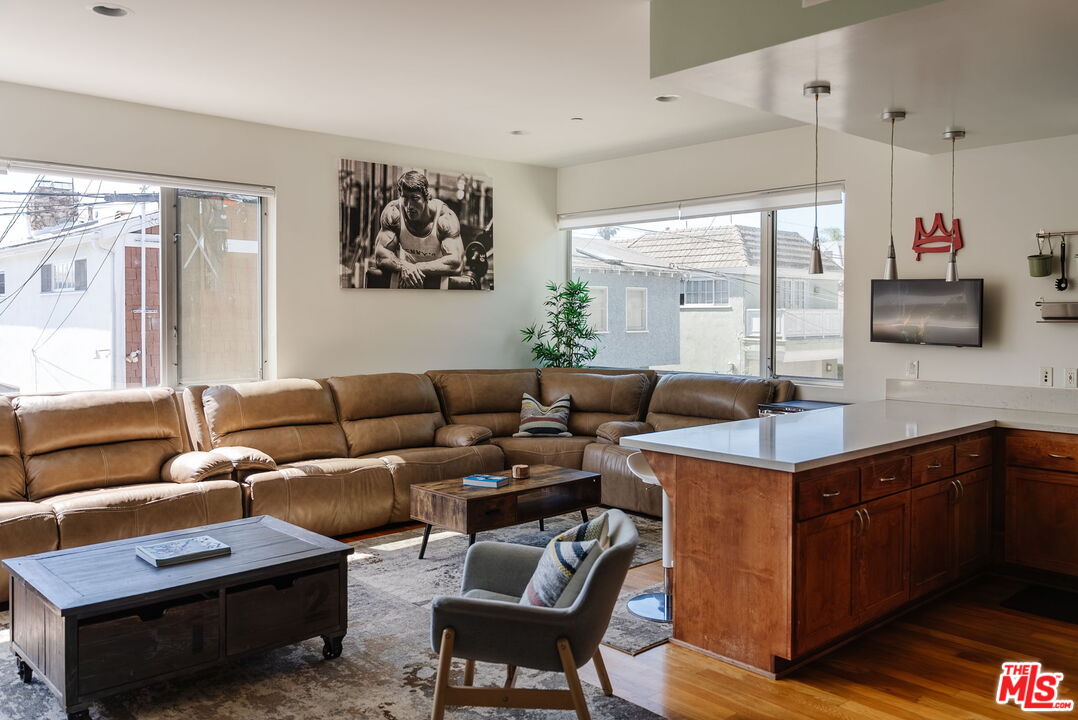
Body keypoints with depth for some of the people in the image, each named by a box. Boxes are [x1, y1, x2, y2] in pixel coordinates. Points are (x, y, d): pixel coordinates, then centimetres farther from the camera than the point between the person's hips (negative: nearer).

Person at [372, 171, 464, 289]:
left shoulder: (445, 217, -20)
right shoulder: (393, 212, -14)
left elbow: (456, 263, -28)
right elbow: (380, 256, -15)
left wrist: (418, 268, -36)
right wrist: (403, 266, -35)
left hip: (437, 276, -2)